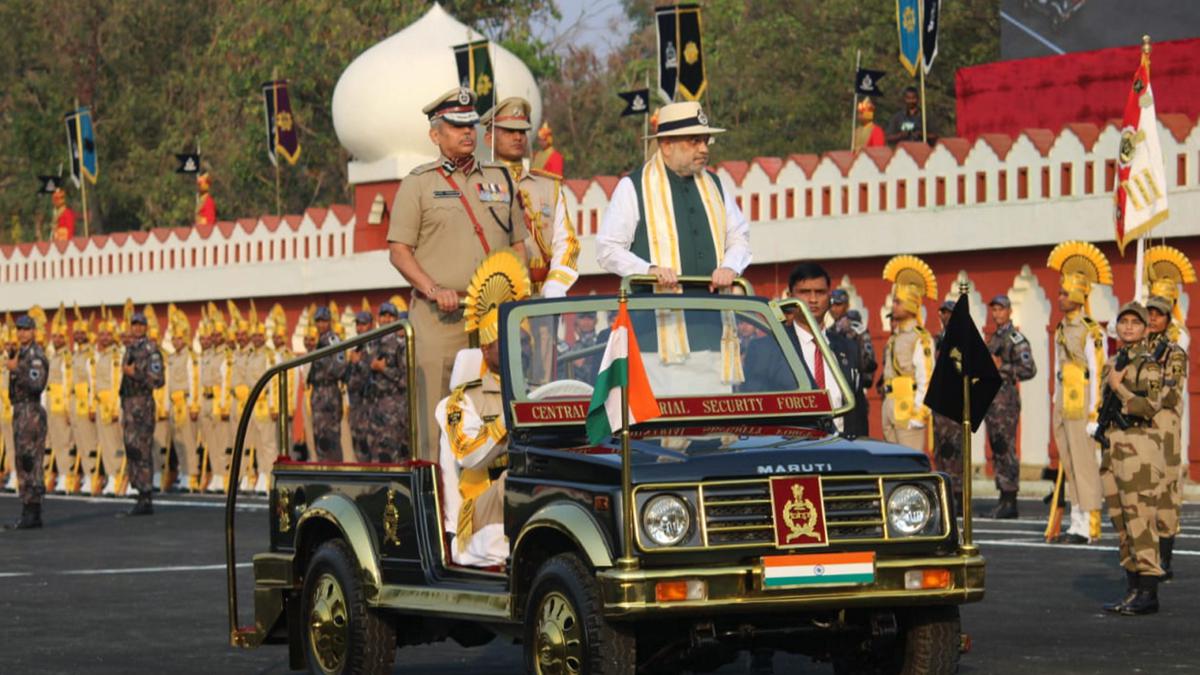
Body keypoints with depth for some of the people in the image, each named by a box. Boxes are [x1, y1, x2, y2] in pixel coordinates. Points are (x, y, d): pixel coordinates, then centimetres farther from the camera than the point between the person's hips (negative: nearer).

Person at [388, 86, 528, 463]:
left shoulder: (499, 179, 18)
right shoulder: (418, 184, 6)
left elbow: (518, 244, 20)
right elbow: (398, 251, 0)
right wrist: (433, 289, -14)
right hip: (439, 318, -4)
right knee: (436, 412, -7)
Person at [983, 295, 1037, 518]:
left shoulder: (1015, 338, -8)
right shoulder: (993, 338, 19)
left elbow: (1029, 370, -16)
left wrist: (1002, 367, -18)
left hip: (1006, 398, -9)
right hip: (991, 397, 9)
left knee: (1006, 450, -10)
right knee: (997, 451, 10)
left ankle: (1010, 502, -9)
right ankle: (1004, 499, 14)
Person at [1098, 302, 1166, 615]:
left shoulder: (1149, 363, -6)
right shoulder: (1111, 365, 16)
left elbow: (1150, 407, -16)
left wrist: (1118, 388, -13)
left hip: (1140, 445, -8)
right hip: (1112, 446, 8)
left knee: (1140, 519, -10)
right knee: (1120, 520, 8)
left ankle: (1148, 593, -9)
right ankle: (1133, 589, 13)